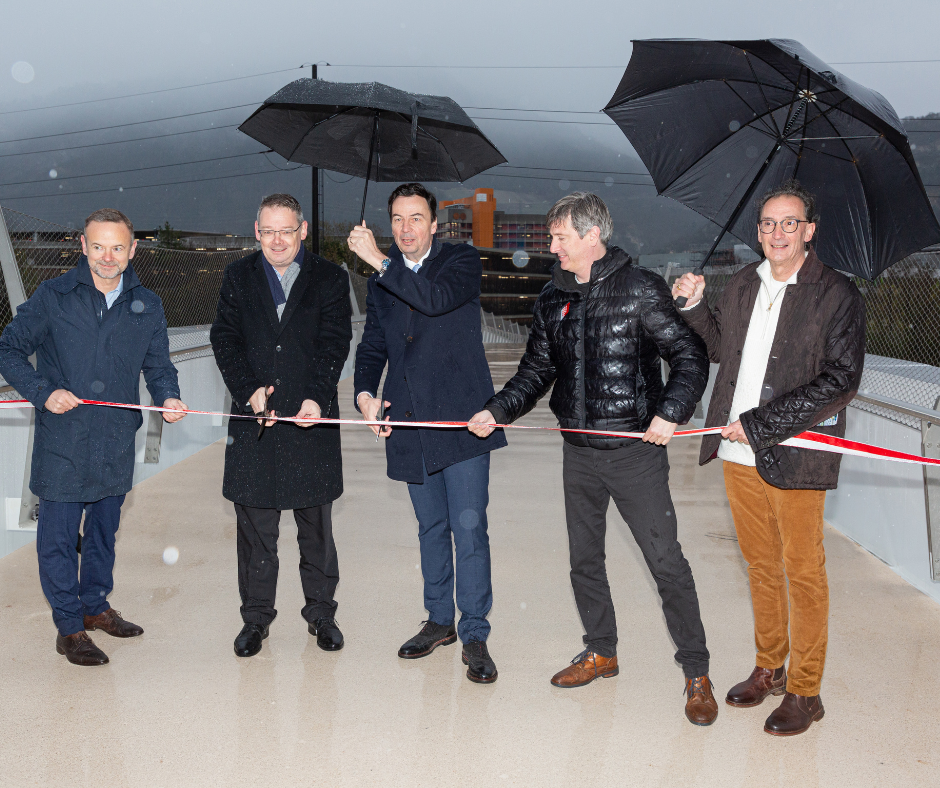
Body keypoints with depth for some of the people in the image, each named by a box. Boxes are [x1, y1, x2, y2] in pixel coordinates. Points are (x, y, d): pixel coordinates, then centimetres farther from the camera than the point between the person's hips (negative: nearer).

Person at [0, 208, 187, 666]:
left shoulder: (148, 306, 4)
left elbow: (158, 366, 10)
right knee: (58, 536, 2)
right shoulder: (53, 297, -5)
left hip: (116, 444, 3)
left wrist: (168, 397, -11)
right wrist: (43, 392, -15)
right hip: (61, 443, -3)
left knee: (104, 530, 19)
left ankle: (95, 606, 38)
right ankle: (70, 626, 17)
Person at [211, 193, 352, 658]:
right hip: (254, 421, 1)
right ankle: (256, 616, 21)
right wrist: (249, 389, -14)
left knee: (317, 526, 10)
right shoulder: (238, 277, 9)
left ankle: (320, 612, 25)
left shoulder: (330, 279, 4)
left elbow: (335, 342, -6)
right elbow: (225, 340, 1)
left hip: (312, 418, -1)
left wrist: (316, 397, -20)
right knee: (255, 527, 7)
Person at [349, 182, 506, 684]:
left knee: (468, 527, -6)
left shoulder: (462, 262, 0)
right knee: (431, 526, 15)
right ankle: (439, 621, 28)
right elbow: (372, 346, 18)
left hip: (460, 419, -5)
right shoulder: (382, 280, 15)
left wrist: (379, 260, -20)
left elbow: (438, 299, -21)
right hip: (410, 423, 5)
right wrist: (365, 393, -1)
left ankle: (475, 635, 3)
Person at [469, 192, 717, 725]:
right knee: (584, 559, 15)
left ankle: (697, 673, 12)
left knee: (666, 561, -1)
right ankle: (601, 652, 34)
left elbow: (690, 357, -8)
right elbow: (537, 371, 14)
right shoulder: (553, 300, 8)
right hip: (580, 455, 6)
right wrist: (498, 411, 1)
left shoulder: (641, 289, -9)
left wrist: (671, 412, -21)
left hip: (636, 451, -6)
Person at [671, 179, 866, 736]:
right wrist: (696, 305, 6)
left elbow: (841, 381, -16)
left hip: (794, 457, -6)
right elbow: (722, 346, 25)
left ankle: (804, 692, 19)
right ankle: (769, 669, 33)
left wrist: (760, 423, -19)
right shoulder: (744, 284, 9)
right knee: (761, 565, 17)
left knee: (802, 573, 6)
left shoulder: (838, 294, -9)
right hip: (740, 454, 6)